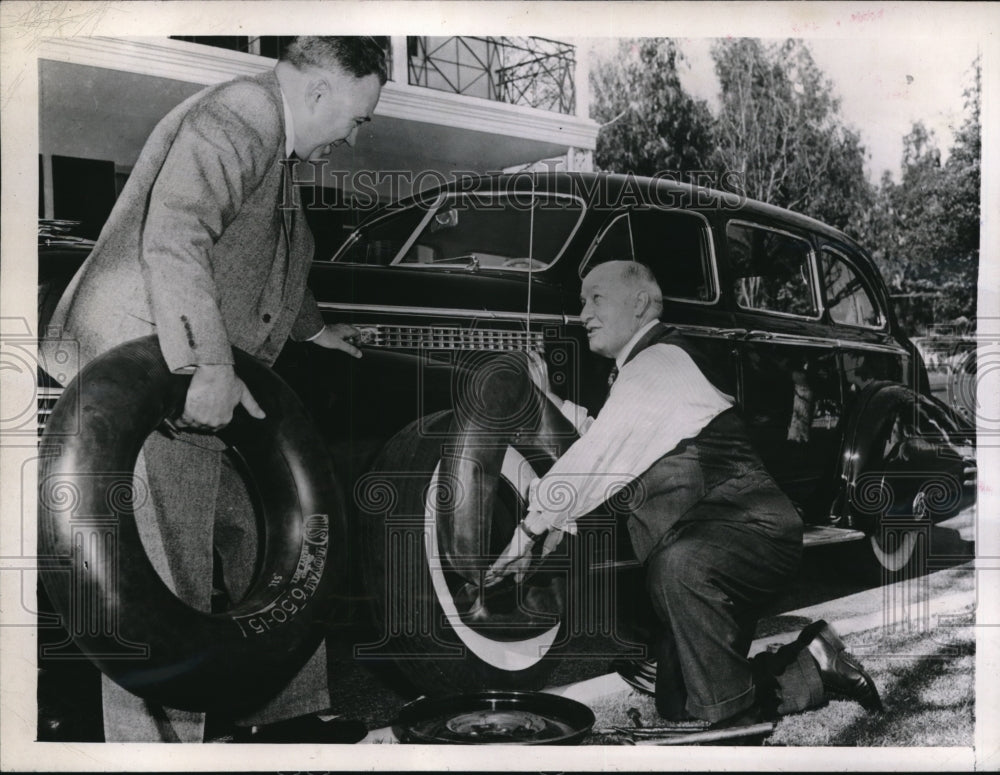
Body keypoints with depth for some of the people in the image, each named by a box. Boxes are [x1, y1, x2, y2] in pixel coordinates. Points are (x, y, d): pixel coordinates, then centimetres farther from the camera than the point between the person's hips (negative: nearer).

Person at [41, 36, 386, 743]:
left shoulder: (271, 142, 21)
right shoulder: (237, 117, -13)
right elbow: (173, 236, -28)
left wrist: (312, 327, 43)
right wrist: (212, 367, -32)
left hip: (203, 387, 10)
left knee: (267, 543, 14)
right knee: (165, 585, -9)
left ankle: (290, 713, 27)